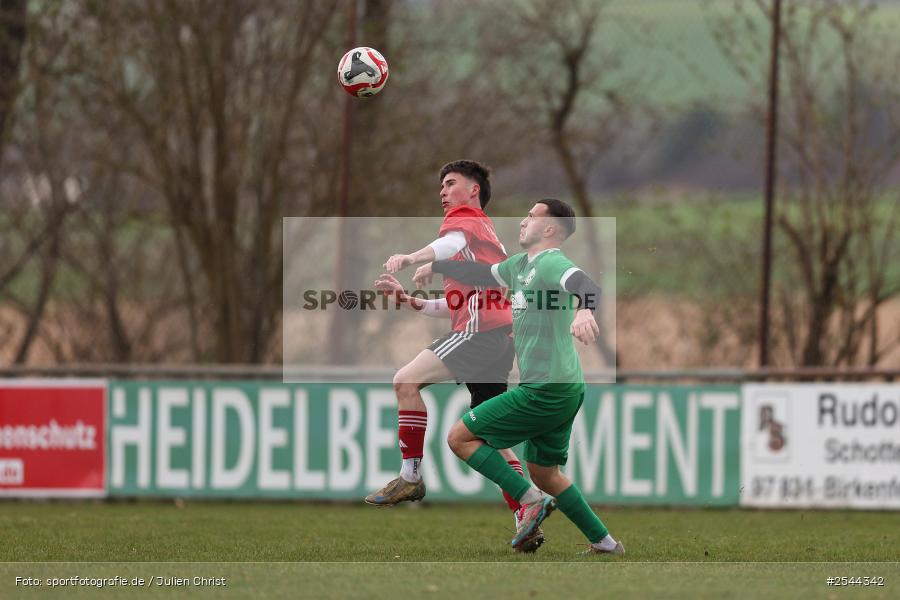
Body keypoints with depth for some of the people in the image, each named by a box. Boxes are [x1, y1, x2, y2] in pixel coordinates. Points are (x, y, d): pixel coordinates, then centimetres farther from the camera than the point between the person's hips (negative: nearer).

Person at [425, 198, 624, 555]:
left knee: (460, 438, -4)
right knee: (544, 473, 19)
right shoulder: (521, 264, 15)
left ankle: (532, 501, -10)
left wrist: (584, 310, -56)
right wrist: (437, 267, 37)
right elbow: (484, 274, 34)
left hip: (546, 391, -10)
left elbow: (584, 283, -35)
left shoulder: (551, 264, -14)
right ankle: (604, 543, 19)